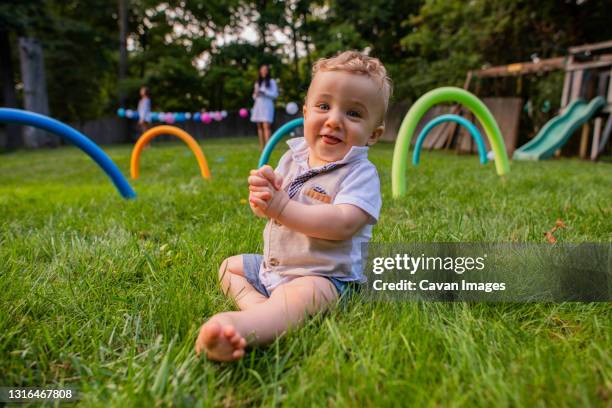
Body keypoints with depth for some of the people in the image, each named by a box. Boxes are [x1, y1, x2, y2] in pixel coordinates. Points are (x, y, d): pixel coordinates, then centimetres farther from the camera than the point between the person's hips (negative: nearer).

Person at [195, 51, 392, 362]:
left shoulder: (361, 173, -15)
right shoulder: (293, 158, 5)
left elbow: (344, 224, -31)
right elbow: (267, 211, 8)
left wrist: (282, 207, -32)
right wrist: (261, 194, -18)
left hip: (324, 275, -8)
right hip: (272, 265, 9)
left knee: (300, 295, -38)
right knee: (229, 266, 15)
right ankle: (256, 305, -13)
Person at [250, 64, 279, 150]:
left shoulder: (272, 82, 6)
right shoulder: (257, 83, 19)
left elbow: (275, 94, -2)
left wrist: (264, 93, -12)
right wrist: (256, 94, -2)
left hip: (267, 105, -5)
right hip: (258, 105, 5)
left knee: (266, 126, -16)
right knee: (259, 127, 0)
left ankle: (267, 146, -21)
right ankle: (261, 146, 2)